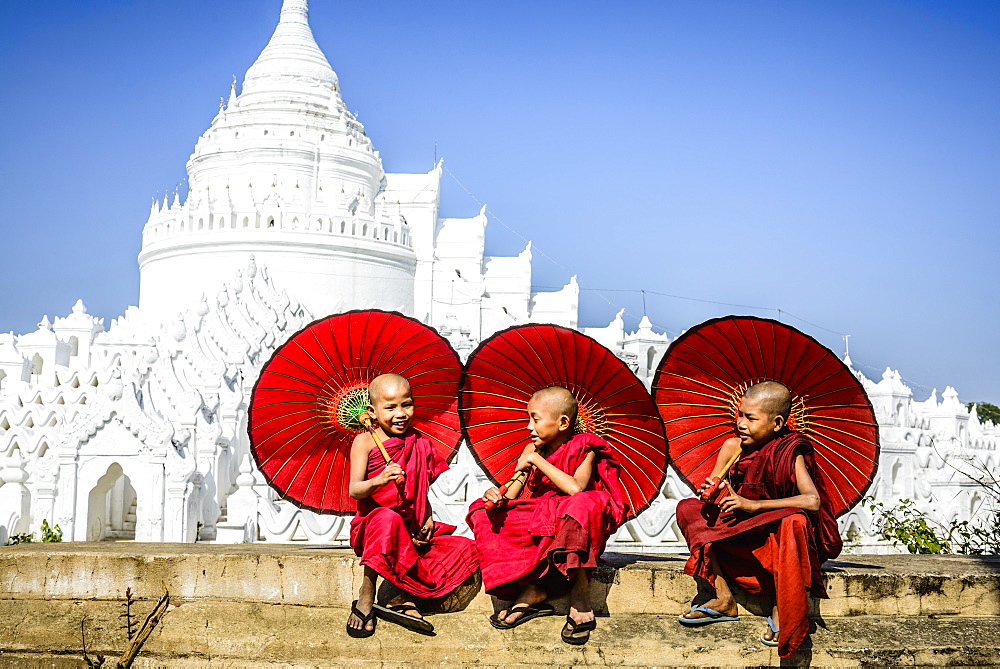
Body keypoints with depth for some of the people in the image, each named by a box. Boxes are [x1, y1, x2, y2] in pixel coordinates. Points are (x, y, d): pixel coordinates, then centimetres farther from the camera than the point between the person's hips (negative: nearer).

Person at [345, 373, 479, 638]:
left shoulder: (418, 444, 11)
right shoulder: (365, 442, -4)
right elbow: (354, 490, -14)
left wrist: (427, 519, 3)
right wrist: (379, 480, -35)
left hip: (411, 530, 6)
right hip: (372, 526, -6)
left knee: (465, 550, -9)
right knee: (388, 518, -40)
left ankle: (403, 598, -20)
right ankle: (365, 599, -27)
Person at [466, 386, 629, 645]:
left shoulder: (583, 449, -9)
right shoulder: (531, 451, 8)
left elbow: (576, 488, -28)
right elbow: (511, 496, 6)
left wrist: (538, 462, -21)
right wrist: (496, 496, -18)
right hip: (537, 531, 6)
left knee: (581, 506, -39)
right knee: (483, 514, -8)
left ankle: (580, 598, -29)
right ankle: (531, 590, -16)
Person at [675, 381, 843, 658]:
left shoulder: (790, 453, -16)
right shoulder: (733, 447, -3)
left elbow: (812, 501, -31)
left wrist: (754, 504, -33)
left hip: (776, 534, -5)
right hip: (739, 532, 6)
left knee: (794, 521, -38)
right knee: (687, 509, -9)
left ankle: (782, 608, -19)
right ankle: (723, 598, -15)